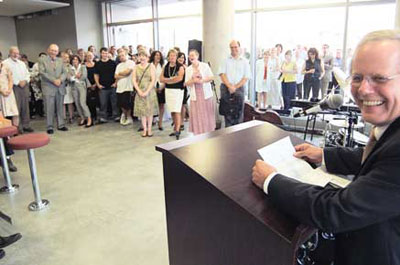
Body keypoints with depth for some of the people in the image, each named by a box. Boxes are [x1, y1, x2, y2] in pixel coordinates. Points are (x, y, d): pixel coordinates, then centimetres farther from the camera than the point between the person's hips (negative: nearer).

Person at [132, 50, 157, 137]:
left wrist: (147, 92, -13)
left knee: (150, 111, 2)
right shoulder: (136, 67, 8)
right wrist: (139, 91, -10)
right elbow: (134, 80, 3)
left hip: (150, 91, -2)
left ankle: (149, 129, 10)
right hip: (140, 92, 2)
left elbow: (153, 80, -7)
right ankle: (144, 130, 10)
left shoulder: (151, 66, 0)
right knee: (142, 111, 2)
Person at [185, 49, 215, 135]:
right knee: (197, 116, -1)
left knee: (207, 114, 0)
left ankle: (209, 133, 9)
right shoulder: (188, 69, 9)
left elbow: (211, 77, 0)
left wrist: (202, 80, -15)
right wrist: (193, 81, -13)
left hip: (206, 93, -2)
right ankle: (199, 133, 4)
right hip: (195, 95, 2)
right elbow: (186, 83, 6)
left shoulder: (205, 65, 2)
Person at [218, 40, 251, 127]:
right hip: (226, 88, 0)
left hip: (239, 88, 0)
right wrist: (229, 86, -13)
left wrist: (235, 87, -10)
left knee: (238, 112, 0)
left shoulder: (245, 62, 8)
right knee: (227, 113, -3)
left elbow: (246, 77, 1)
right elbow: (222, 74, 0)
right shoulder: (226, 60, 9)